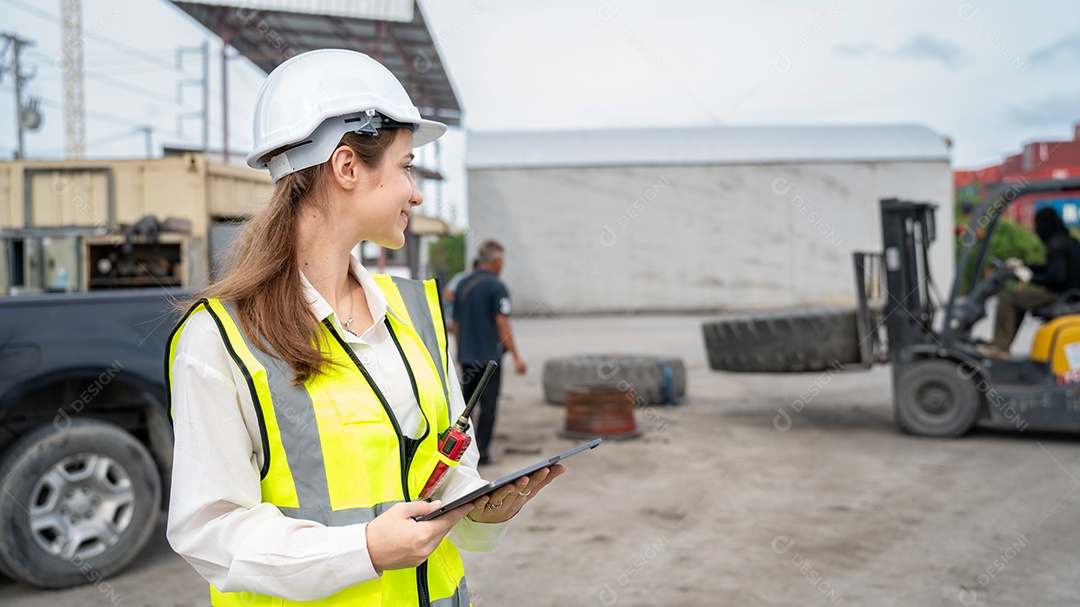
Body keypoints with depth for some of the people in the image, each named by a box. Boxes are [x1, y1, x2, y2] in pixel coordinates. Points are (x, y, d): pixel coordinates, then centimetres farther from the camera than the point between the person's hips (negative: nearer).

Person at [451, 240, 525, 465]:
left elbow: (455, 324, 14)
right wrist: (515, 357, -14)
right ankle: (481, 453, 2)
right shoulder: (496, 286, -11)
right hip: (489, 355, -6)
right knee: (488, 404, 1)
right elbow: (502, 324, -16)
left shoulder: (462, 285, 10)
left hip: (466, 356, 6)